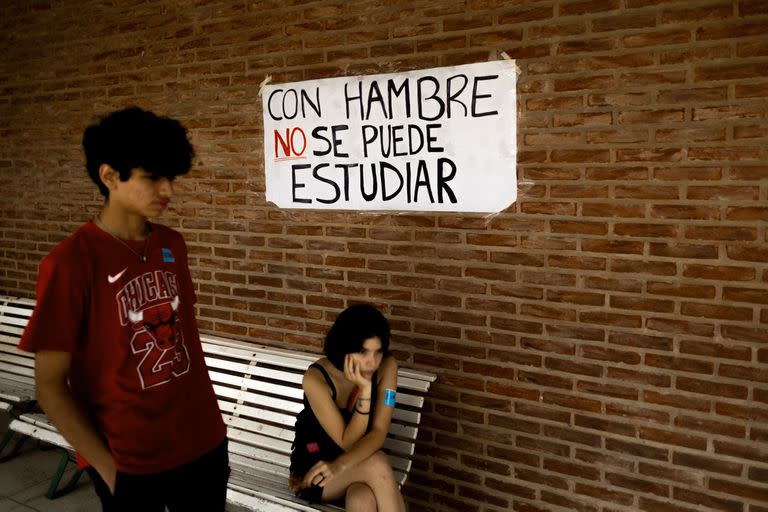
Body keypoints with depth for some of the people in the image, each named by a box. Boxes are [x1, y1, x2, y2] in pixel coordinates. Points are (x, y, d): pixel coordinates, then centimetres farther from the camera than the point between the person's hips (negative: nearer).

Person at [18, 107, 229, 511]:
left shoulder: (172, 246, 1)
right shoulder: (70, 262, -16)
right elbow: (50, 387, -13)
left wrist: (206, 419, 11)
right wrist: (110, 469, -12)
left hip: (204, 445, 5)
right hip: (131, 465, -5)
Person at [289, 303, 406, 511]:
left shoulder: (387, 367, -14)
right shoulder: (316, 378, -24)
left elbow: (378, 433, -19)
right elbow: (347, 443, -21)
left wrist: (341, 465, -36)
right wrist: (365, 390, -33)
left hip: (356, 467, 3)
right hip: (312, 468, -2)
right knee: (378, 464, -31)